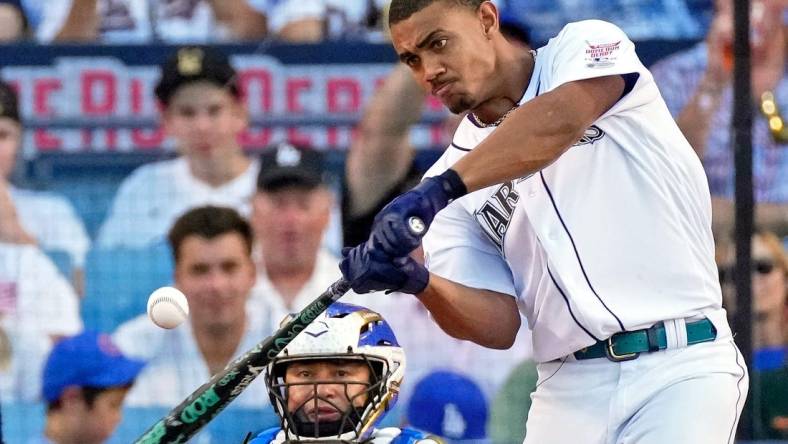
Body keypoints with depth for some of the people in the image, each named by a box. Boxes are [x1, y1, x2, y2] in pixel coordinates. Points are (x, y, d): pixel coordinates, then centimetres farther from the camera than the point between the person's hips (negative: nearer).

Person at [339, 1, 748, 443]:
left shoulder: (588, 49, 3)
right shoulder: (456, 164, 12)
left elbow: (561, 119, -22)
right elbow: (499, 326, 3)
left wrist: (438, 190, -31)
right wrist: (418, 283, -17)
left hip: (681, 370, -5)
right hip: (570, 387, 5)